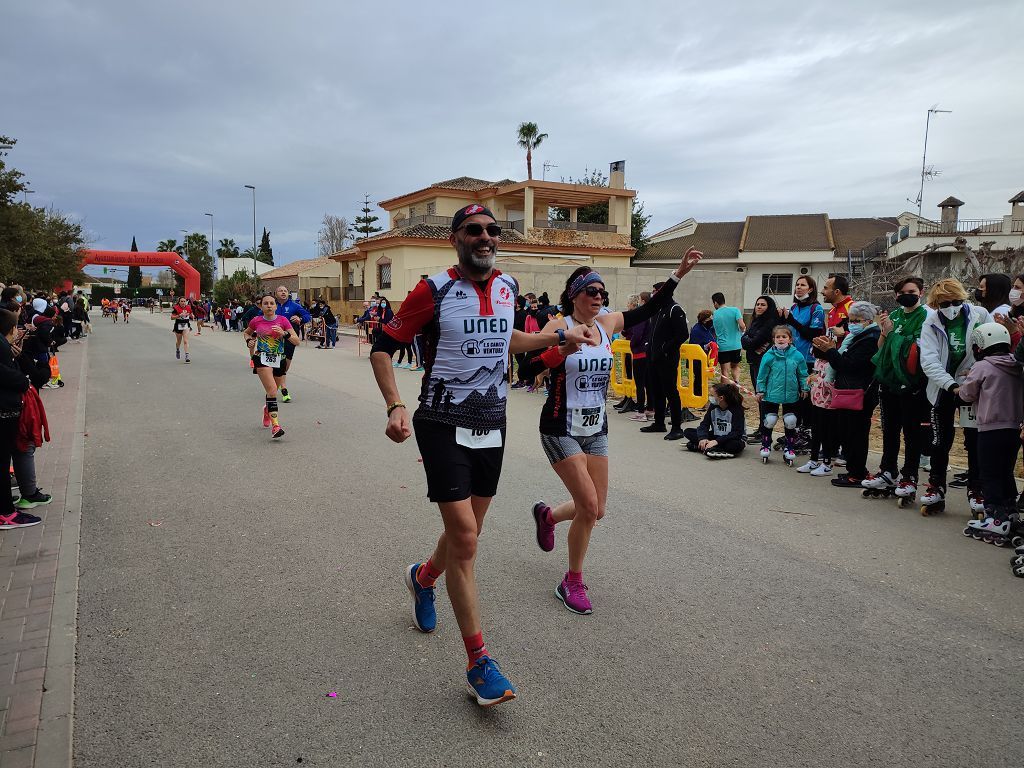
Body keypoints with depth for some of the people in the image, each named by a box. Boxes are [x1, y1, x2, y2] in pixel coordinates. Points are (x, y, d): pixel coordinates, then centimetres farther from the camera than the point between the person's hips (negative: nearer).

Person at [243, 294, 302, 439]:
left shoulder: (283, 320, -2)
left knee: (272, 391, 18)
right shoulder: (256, 321, 1)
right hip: (262, 358, -2)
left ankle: (267, 409, 52)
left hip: (279, 359, 2)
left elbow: (297, 341, -5)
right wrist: (249, 341, 1)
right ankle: (275, 425, -24)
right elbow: (246, 333, 22)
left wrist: (284, 333, -21)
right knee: (272, 390, -20)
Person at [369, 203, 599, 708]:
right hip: (443, 425, -6)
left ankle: (422, 577, 49)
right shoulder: (435, 291, -12)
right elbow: (383, 347, -7)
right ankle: (478, 663, 4)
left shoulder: (507, 287, 5)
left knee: (467, 534, 15)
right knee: (464, 539, -9)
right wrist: (395, 406, -21)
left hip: (491, 425, 6)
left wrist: (560, 337, 20)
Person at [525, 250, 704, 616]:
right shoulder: (558, 327, -12)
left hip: (596, 430, 6)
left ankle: (547, 515, 40)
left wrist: (678, 274, 4)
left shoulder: (607, 324, 3)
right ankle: (572, 583, 10)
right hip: (561, 430, -6)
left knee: (596, 510, 8)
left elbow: (649, 309, 11)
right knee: (588, 506, -12)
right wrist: (563, 350, -33)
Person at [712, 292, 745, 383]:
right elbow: (742, 325, -14)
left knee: (725, 371, 3)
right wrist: (741, 331, 7)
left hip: (723, 347, -1)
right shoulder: (735, 310, -5)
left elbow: (714, 332, 7)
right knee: (735, 366, 21)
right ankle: (736, 383, 1)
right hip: (736, 345, 1)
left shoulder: (715, 315, -1)